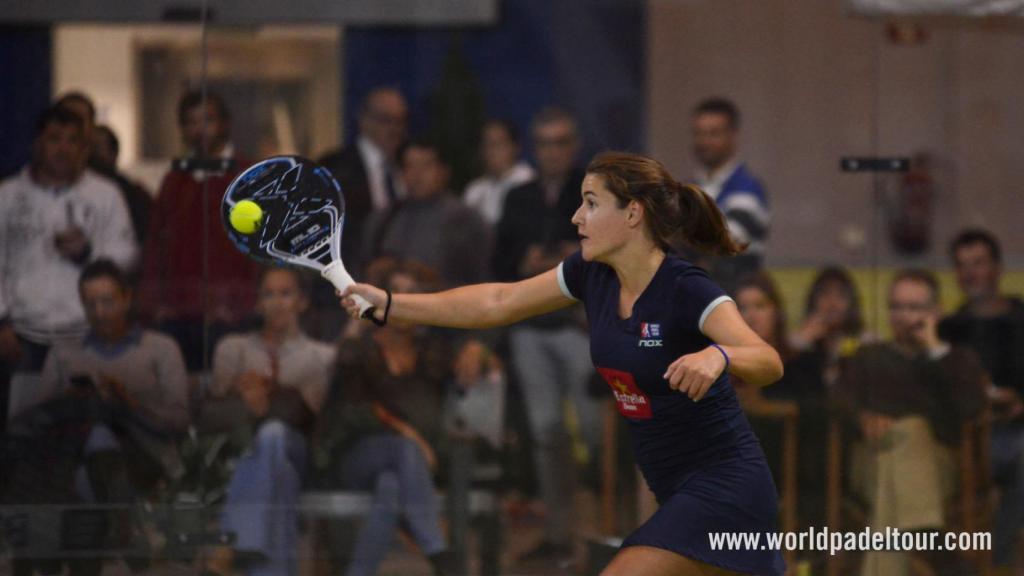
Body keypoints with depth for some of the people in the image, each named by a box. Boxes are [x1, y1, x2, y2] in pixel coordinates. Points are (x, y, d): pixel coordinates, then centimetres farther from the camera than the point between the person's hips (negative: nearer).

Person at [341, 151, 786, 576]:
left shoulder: (687, 291, -20)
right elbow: (497, 303, 12)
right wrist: (389, 305, 10)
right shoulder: (591, 274, 2)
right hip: (682, 494, 8)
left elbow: (768, 363, -31)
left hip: (723, 487, -8)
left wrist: (717, 356, -52)